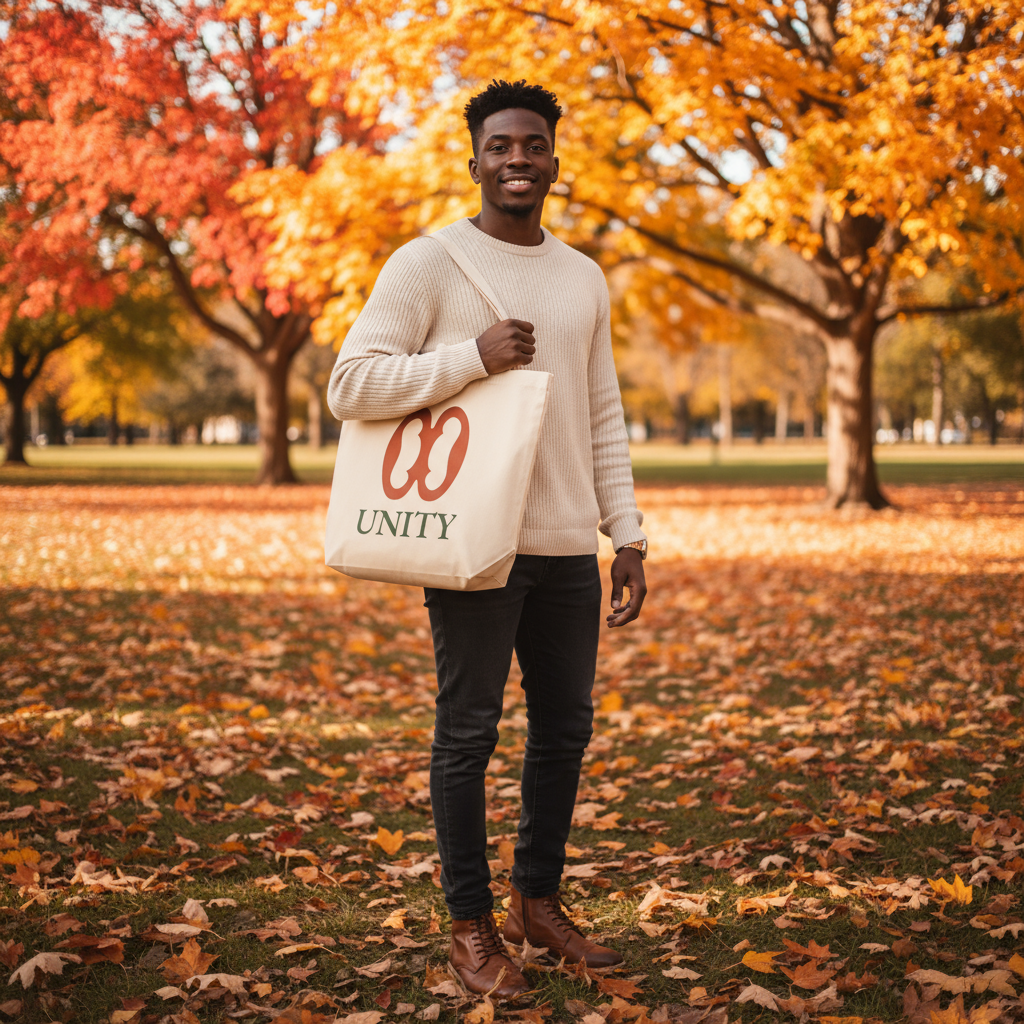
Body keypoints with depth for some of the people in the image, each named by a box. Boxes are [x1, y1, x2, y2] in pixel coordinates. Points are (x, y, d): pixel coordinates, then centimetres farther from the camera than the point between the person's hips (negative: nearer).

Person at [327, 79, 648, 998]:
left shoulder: (584, 279, 15)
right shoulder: (430, 263, -4)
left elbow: (604, 419, 16)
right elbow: (351, 385, -11)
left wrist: (629, 537, 10)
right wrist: (474, 356, -17)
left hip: (567, 546, 6)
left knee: (566, 727, 13)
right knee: (469, 735, 2)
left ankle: (539, 901, 29)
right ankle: (471, 926, 15)